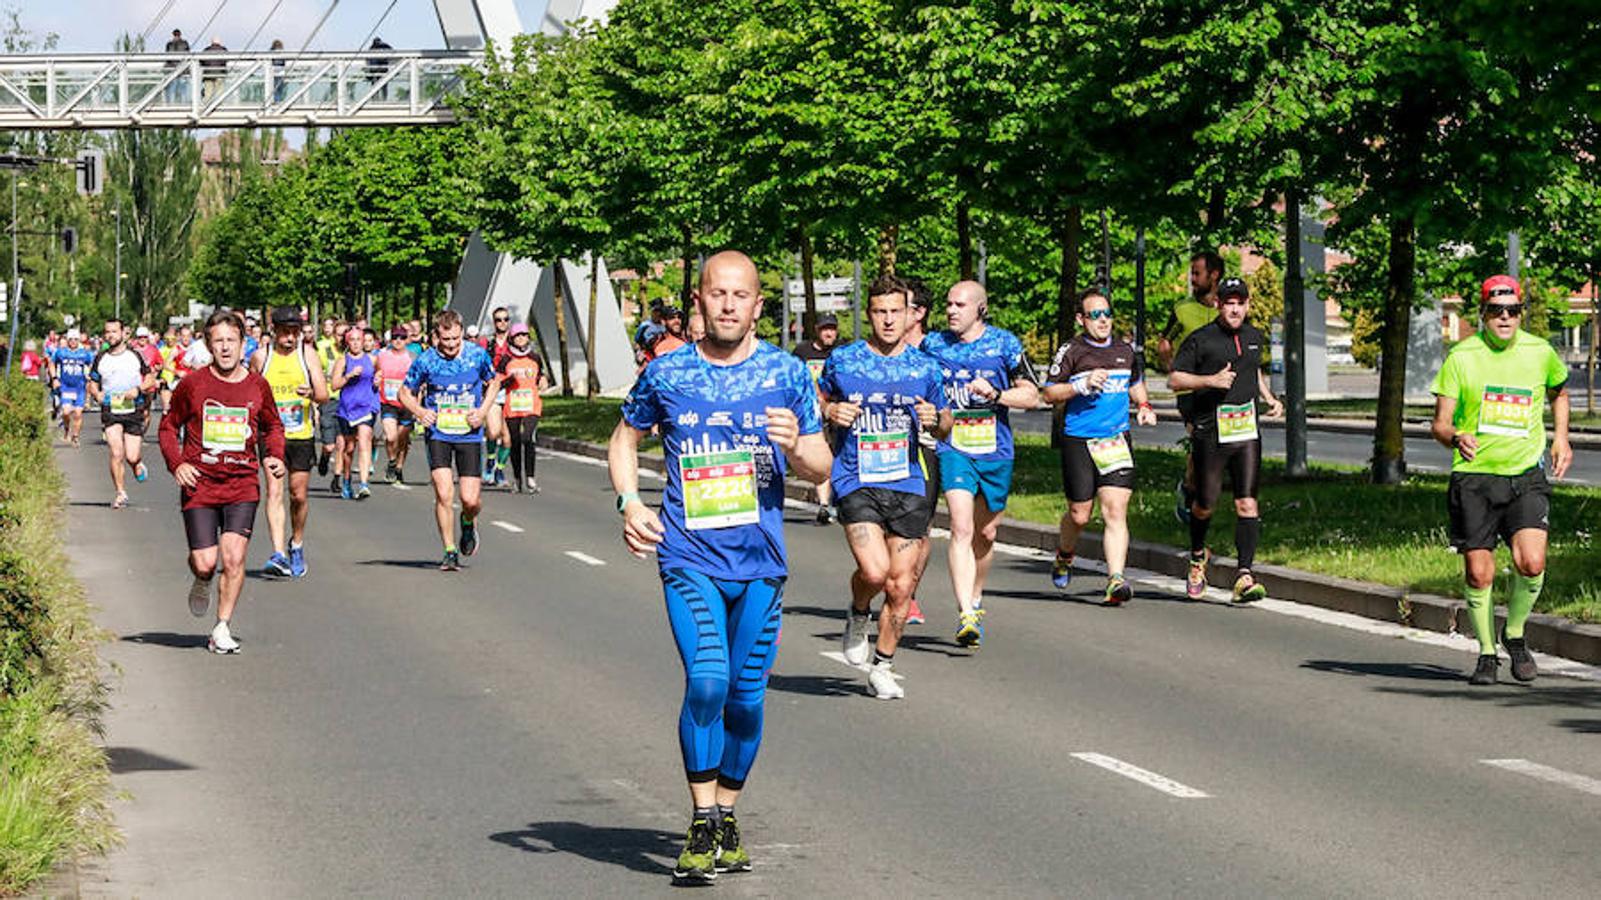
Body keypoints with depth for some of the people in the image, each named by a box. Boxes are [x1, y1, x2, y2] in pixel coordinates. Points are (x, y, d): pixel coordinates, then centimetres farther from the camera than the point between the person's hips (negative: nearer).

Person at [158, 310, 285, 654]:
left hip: (242, 485, 1)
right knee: (205, 563, -6)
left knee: (234, 558, -11)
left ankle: (222, 629, 1)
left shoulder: (257, 386, 4)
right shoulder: (192, 384, -1)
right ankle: (202, 582, 33)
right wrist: (176, 464, -6)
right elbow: (169, 426, 9)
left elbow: (273, 426, 20)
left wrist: (274, 456, 1)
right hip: (199, 484, -1)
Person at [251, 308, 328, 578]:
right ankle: (279, 554, -23)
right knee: (274, 492, -14)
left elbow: (324, 394, -7)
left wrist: (312, 394, -28)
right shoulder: (260, 357, -1)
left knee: (299, 496, 10)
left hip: (302, 434, 1)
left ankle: (296, 544, 35)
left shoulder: (307, 354, -2)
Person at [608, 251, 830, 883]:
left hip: (760, 560, 2)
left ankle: (727, 816, 25)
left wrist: (795, 447, -15)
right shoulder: (667, 374, 3)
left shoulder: (786, 373, 4)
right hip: (690, 558, -2)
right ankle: (702, 824, -8)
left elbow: (821, 468, 8)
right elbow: (626, 437, 18)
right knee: (707, 679, -18)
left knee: (747, 694, 7)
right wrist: (629, 502, 2)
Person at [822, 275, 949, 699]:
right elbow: (817, 400, 19)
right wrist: (830, 412, -4)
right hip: (856, 483, -2)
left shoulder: (925, 367, 7)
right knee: (874, 571, -22)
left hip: (908, 486, 3)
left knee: (901, 585, 2)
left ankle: (882, 668, 21)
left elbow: (946, 424, 18)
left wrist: (934, 420, -5)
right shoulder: (842, 360, 2)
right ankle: (858, 615, 12)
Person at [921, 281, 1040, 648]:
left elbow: (1031, 396, 0)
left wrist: (996, 394, -16)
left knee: (985, 533, 14)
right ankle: (966, 617, -24)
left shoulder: (1005, 344, -1)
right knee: (961, 528, -17)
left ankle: (975, 599, 37)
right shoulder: (932, 344, 3)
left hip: (995, 451, 1)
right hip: (953, 449, -1)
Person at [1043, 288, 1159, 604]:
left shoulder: (1125, 351, 12)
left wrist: (1145, 406, 11)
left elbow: (1136, 384, 30)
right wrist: (1082, 385, -15)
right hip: (1078, 443, -3)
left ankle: (1115, 581, -16)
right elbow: (1049, 393, -1)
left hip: (1117, 441, 3)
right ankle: (1064, 557, 37)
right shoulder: (1070, 352, -2)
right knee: (1080, 515, 5)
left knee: (1116, 510, -11)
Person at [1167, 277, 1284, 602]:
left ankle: (1244, 576, -13)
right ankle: (1197, 557, 36)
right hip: (1210, 434, -3)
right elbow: (1175, 379, -4)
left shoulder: (1255, 337, 13)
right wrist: (1211, 380, -18)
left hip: (1246, 433, 3)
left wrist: (1270, 398, 17)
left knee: (1247, 503, -9)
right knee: (1205, 504, 7)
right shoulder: (1200, 340, -4)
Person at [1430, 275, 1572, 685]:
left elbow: (1559, 391, 26)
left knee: (1531, 563, -17)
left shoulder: (1541, 352, 3)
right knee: (1479, 575, -1)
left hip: (1526, 475, 1)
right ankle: (1487, 654, 21)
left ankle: (1515, 635, 9)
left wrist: (1561, 437, 15)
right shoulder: (1462, 357, -3)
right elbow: (1440, 424, -3)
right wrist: (1456, 438, -24)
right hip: (1473, 477, -1)